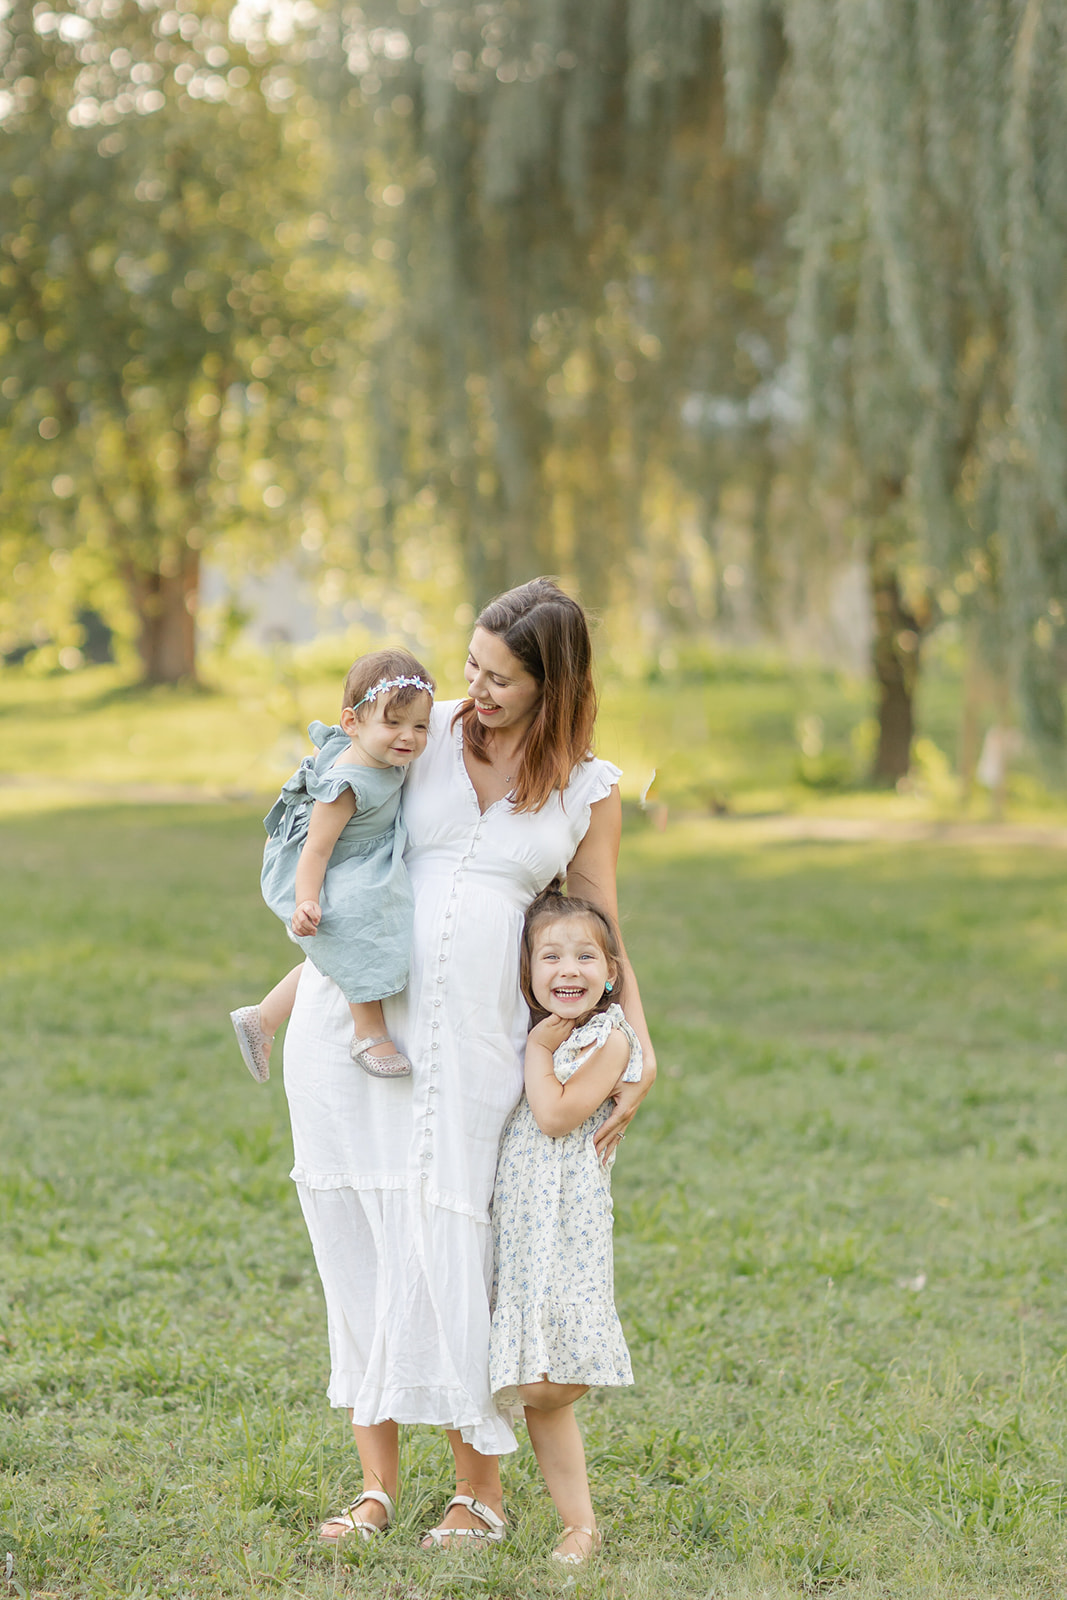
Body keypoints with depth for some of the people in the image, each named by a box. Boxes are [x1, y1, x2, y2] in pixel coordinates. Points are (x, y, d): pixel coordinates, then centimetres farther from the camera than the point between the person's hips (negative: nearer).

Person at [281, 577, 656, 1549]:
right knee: (358, 1235, 1)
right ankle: (376, 1485, 9)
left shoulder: (590, 791, 6)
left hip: (469, 1030, -2)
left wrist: (640, 1053, 0)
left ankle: (481, 1486, 8)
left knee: (446, 1243, -5)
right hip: (355, 1011, 2)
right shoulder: (429, 732, 7)